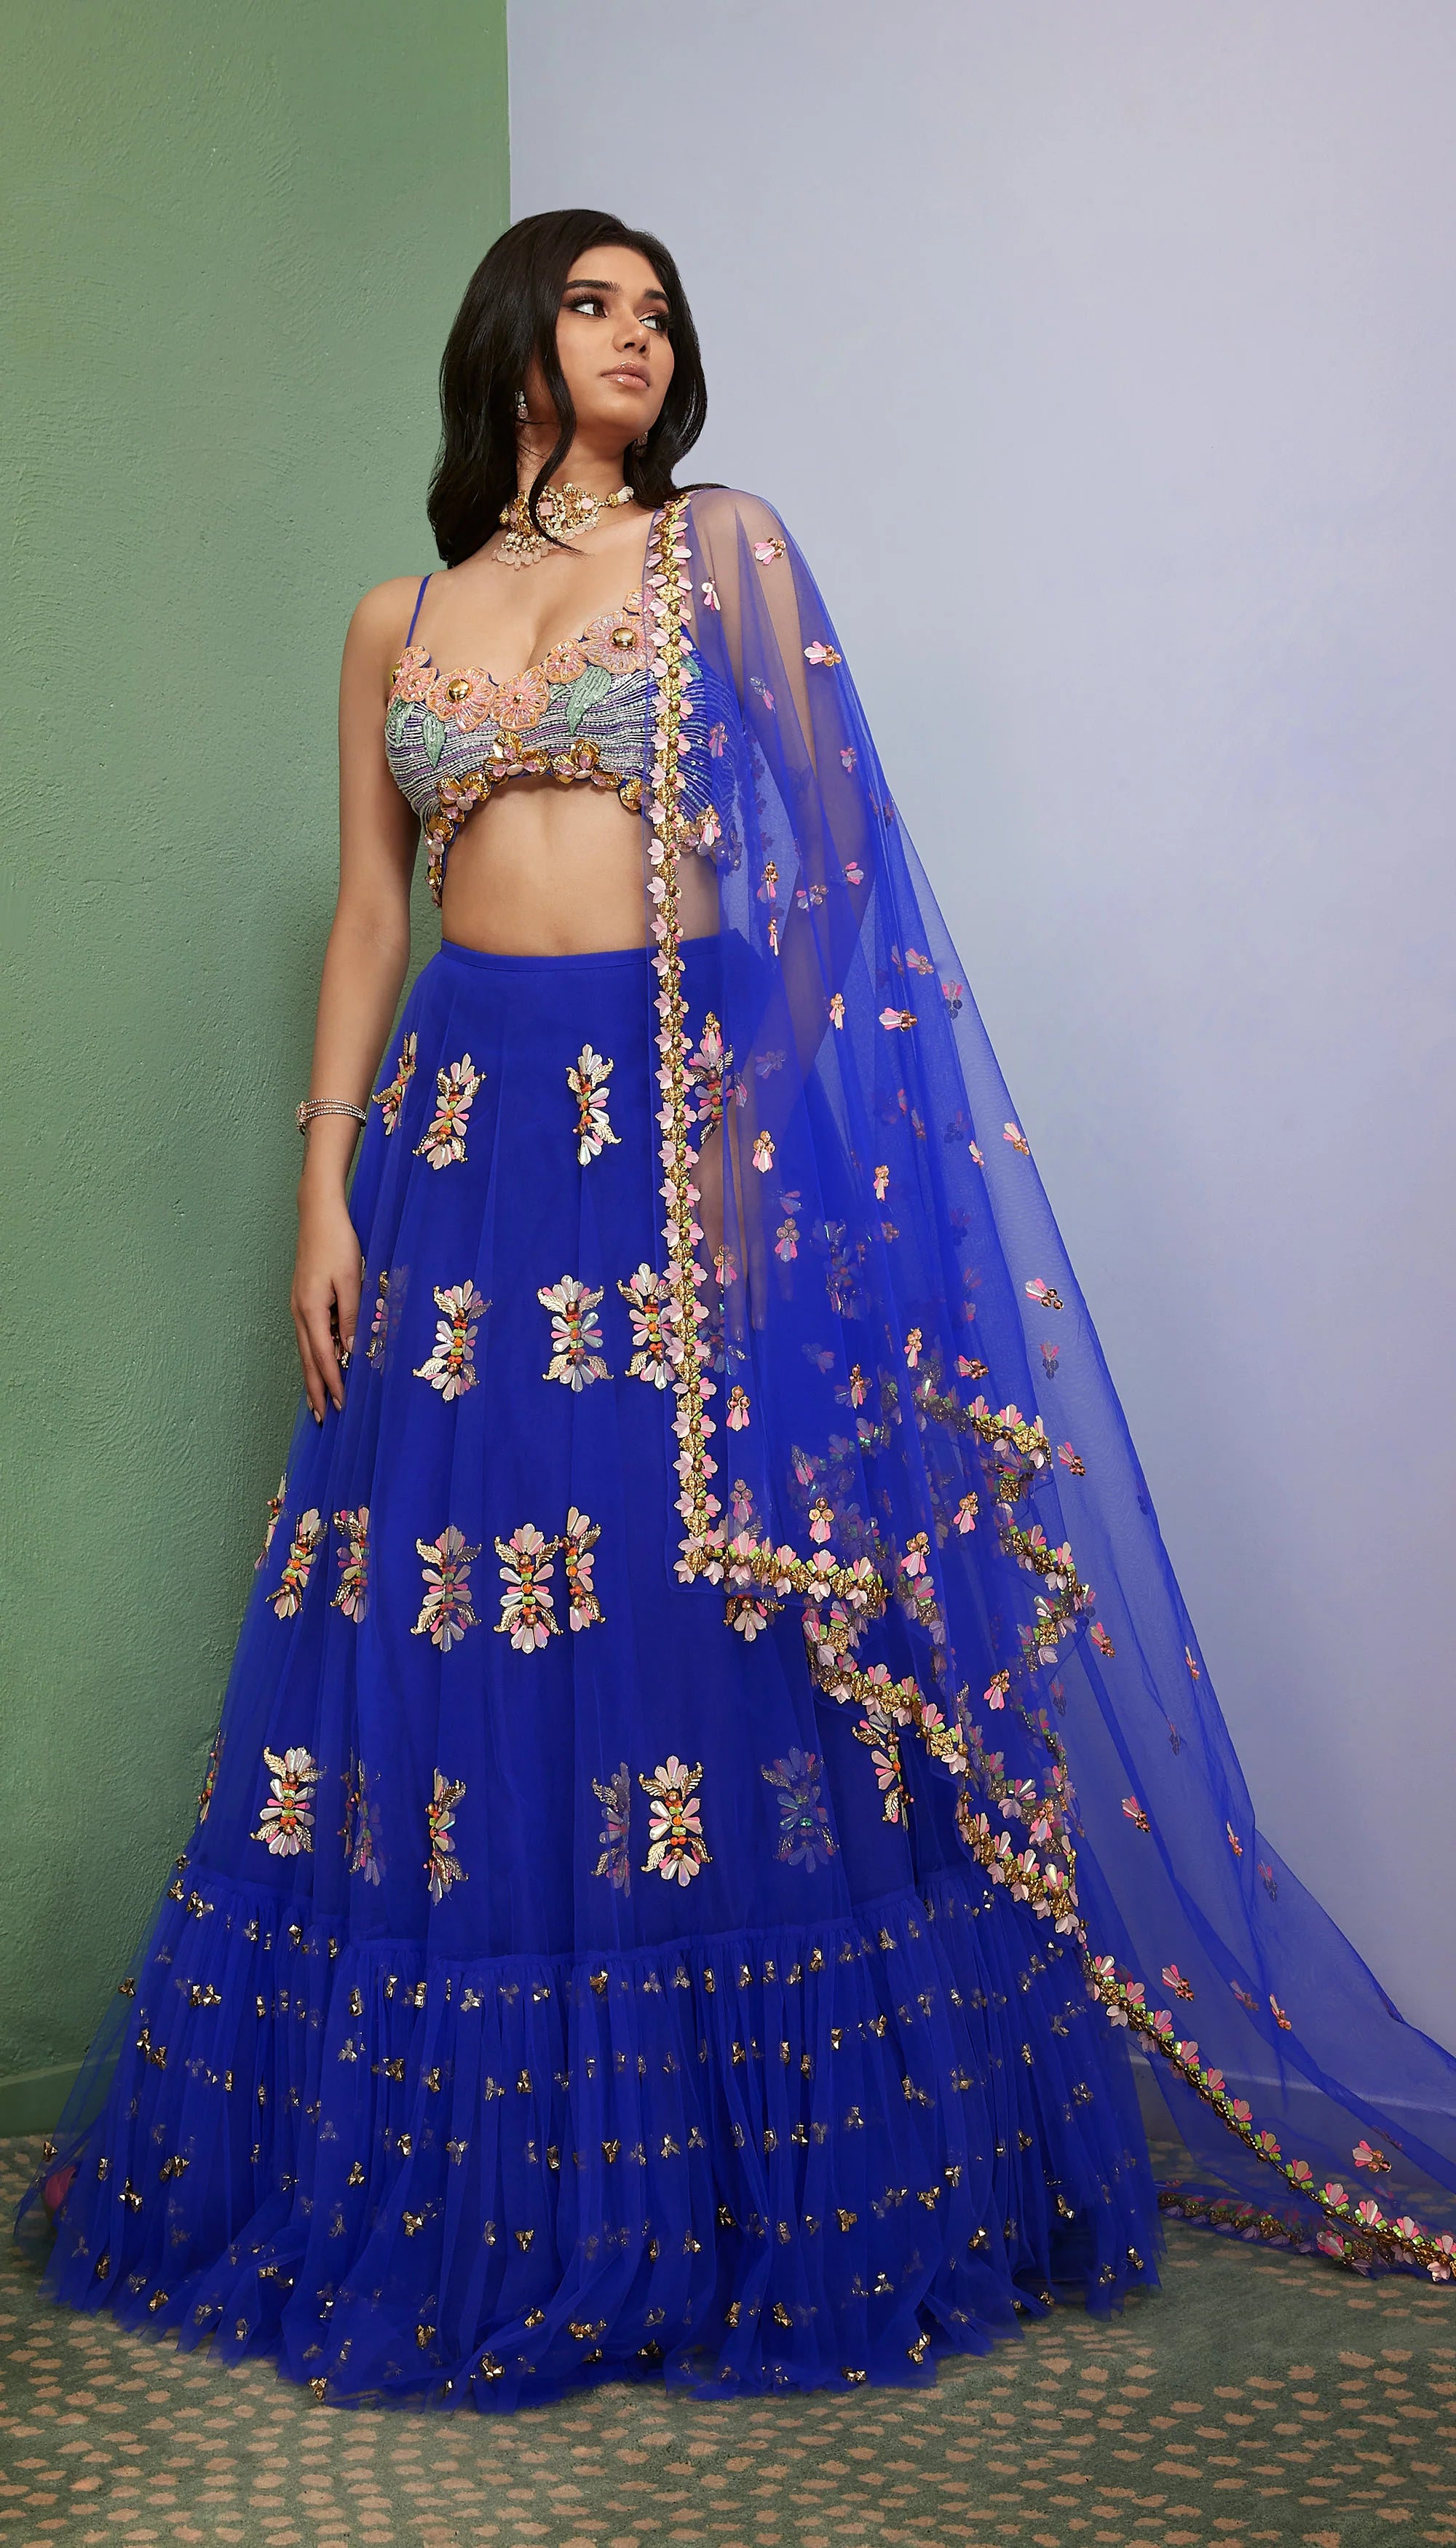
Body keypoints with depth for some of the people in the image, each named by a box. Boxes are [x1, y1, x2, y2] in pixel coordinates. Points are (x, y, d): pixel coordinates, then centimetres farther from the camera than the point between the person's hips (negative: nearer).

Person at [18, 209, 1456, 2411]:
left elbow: (822, 863, 1)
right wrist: (325, 1192, 4)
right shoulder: (396, 623, 15)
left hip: (699, 1133, -3)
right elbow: (367, 921, 13)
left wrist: (785, 1151, -9)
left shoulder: (729, 552, 8)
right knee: (448, 1644, 4)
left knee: (727, 1628, -3)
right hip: (467, 1132, 3)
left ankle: (776, 2185, 12)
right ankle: (451, 2190, 19)